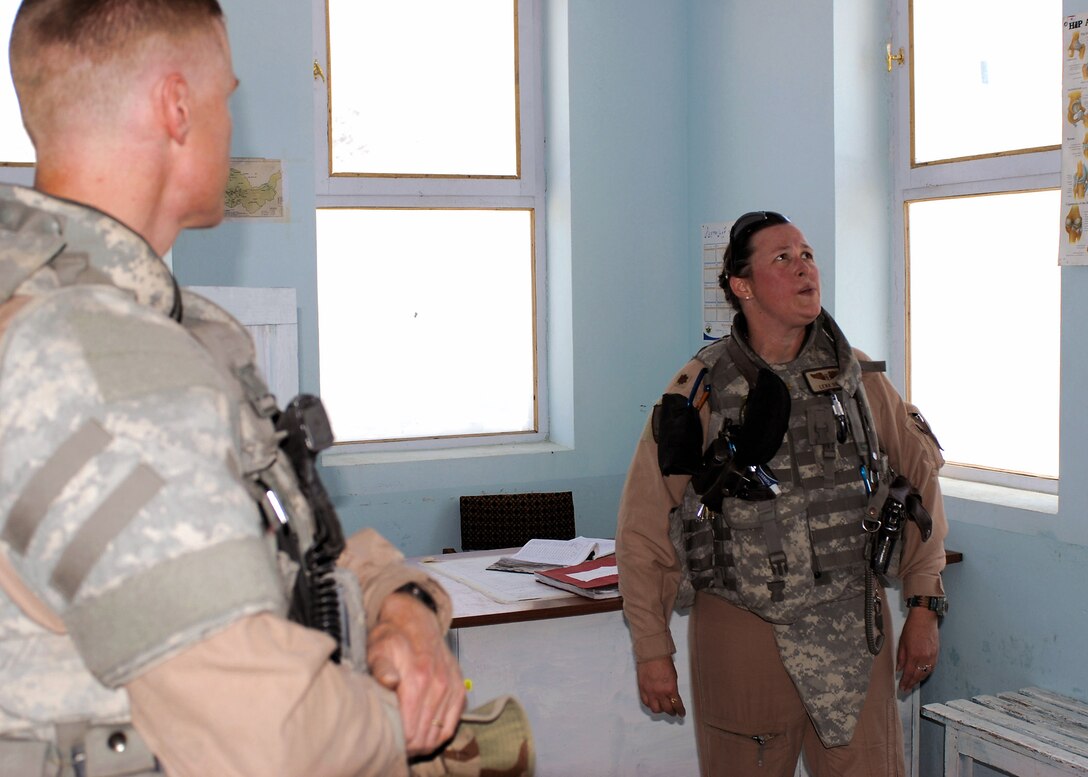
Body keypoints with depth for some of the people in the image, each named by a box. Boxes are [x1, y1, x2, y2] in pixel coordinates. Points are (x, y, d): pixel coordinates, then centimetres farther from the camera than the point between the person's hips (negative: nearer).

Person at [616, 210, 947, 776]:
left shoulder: (859, 379, 4)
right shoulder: (700, 390, -4)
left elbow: (920, 481, 12)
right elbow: (645, 529, -2)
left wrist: (924, 607, 7)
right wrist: (652, 650, -3)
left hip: (853, 631, 2)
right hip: (740, 637, -2)